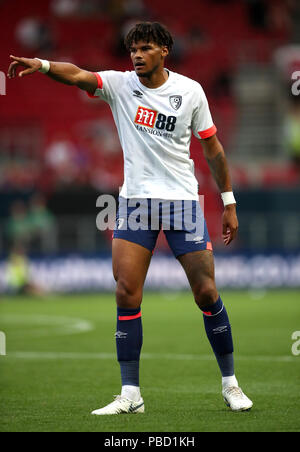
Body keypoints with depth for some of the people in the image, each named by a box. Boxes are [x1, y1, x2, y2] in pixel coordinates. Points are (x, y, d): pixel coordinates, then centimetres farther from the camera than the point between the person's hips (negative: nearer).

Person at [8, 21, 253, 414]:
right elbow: (77, 75, -21)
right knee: (126, 293, -8)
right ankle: (130, 394, -2)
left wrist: (229, 203, 8)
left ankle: (230, 383, 15)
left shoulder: (190, 91, -1)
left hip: (183, 200, -1)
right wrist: (42, 65, -41)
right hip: (136, 199, 1)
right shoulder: (120, 85, -1)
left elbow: (212, 147, 8)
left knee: (206, 293, -2)